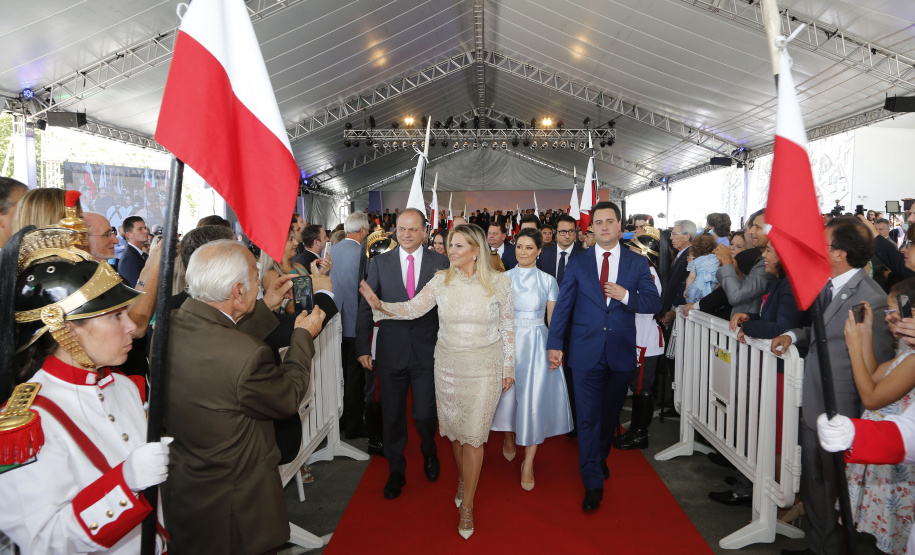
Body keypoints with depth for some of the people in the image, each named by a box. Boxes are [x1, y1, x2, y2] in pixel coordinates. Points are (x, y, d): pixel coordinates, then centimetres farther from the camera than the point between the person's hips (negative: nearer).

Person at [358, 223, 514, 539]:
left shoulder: (499, 282, -7)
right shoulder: (441, 280, -4)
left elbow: (507, 327, 0)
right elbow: (412, 308, -8)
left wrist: (508, 367, 3)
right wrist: (380, 305, -24)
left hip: (484, 366, -2)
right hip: (448, 363, 2)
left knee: (473, 434, 1)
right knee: (454, 428, 14)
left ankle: (467, 505, 18)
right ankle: (463, 479, 42)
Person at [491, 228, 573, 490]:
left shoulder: (548, 280, 1)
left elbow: (553, 318, 3)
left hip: (536, 344, -1)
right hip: (508, 342, 1)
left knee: (534, 401, -2)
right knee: (507, 394, 8)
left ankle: (528, 463, 11)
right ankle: (509, 438, 40)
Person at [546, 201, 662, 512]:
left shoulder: (637, 264, 4)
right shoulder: (578, 264, 3)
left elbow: (654, 303, 0)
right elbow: (563, 306, 3)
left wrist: (626, 296, -18)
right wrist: (554, 343, -1)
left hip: (621, 352, 1)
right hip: (587, 352, -1)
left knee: (611, 413, 16)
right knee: (588, 416, -1)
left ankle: (600, 458, 42)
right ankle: (593, 483, 9)